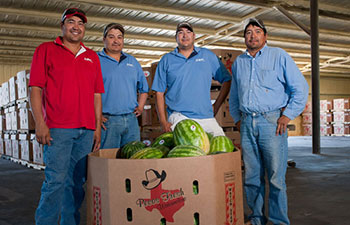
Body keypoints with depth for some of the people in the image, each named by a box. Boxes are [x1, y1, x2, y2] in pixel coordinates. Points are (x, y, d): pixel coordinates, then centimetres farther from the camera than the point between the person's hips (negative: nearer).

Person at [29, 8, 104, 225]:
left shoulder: (92, 57, 19)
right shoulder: (46, 50, 7)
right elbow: (36, 88, 0)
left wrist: (98, 127, 11)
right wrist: (40, 123, -10)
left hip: (86, 130, 4)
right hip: (57, 128, -4)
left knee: (77, 182, 7)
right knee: (55, 180, -7)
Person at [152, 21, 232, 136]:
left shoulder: (208, 56, 12)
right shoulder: (166, 60, 10)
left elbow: (227, 80, 14)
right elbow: (159, 92, 7)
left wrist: (216, 106, 5)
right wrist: (163, 122, -2)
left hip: (207, 118, 1)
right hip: (178, 118, -1)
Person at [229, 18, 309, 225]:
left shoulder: (279, 56, 5)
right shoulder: (239, 62, 18)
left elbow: (300, 88, 1)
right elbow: (234, 96, 27)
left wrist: (287, 115, -6)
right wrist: (237, 118, 15)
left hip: (272, 121, -4)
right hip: (247, 124, 4)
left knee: (276, 176, -4)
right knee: (252, 175, 7)